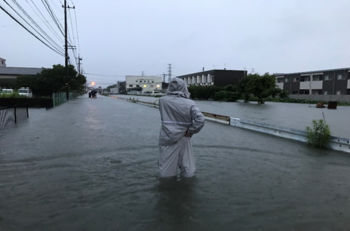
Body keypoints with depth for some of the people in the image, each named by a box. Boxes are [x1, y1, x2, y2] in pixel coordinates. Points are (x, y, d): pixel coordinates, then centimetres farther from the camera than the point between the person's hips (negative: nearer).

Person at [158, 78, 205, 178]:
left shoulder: (162, 100, -7)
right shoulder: (189, 104, -13)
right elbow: (200, 120, -20)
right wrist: (190, 131, -8)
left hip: (166, 139, 2)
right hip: (182, 139, -1)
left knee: (165, 172, 14)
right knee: (188, 173, 18)